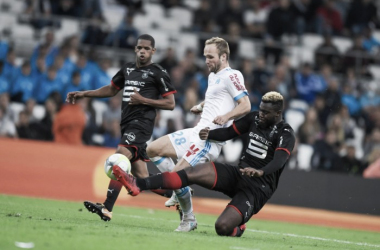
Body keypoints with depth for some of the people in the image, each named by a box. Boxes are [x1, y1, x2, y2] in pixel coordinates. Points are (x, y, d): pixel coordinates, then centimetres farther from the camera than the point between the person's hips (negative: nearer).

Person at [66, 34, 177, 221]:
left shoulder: (158, 73, -3)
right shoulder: (128, 69, 18)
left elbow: (170, 104, -4)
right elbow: (111, 90, 30)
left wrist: (143, 100, -13)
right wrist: (83, 94, 23)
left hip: (141, 123, -8)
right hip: (128, 124, 8)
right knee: (141, 176, 6)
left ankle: (107, 209, -33)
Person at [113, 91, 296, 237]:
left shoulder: (285, 134, -12)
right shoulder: (254, 119, 8)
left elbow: (279, 160, -29)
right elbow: (229, 132, 10)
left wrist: (260, 172, -48)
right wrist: (209, 134, -12)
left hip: (257, 188, -6)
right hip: (237, 173, 6)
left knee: (222, 227, -25)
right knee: (192, 173, -18)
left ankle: (238, 228, 13)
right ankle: (137, 184, -27)